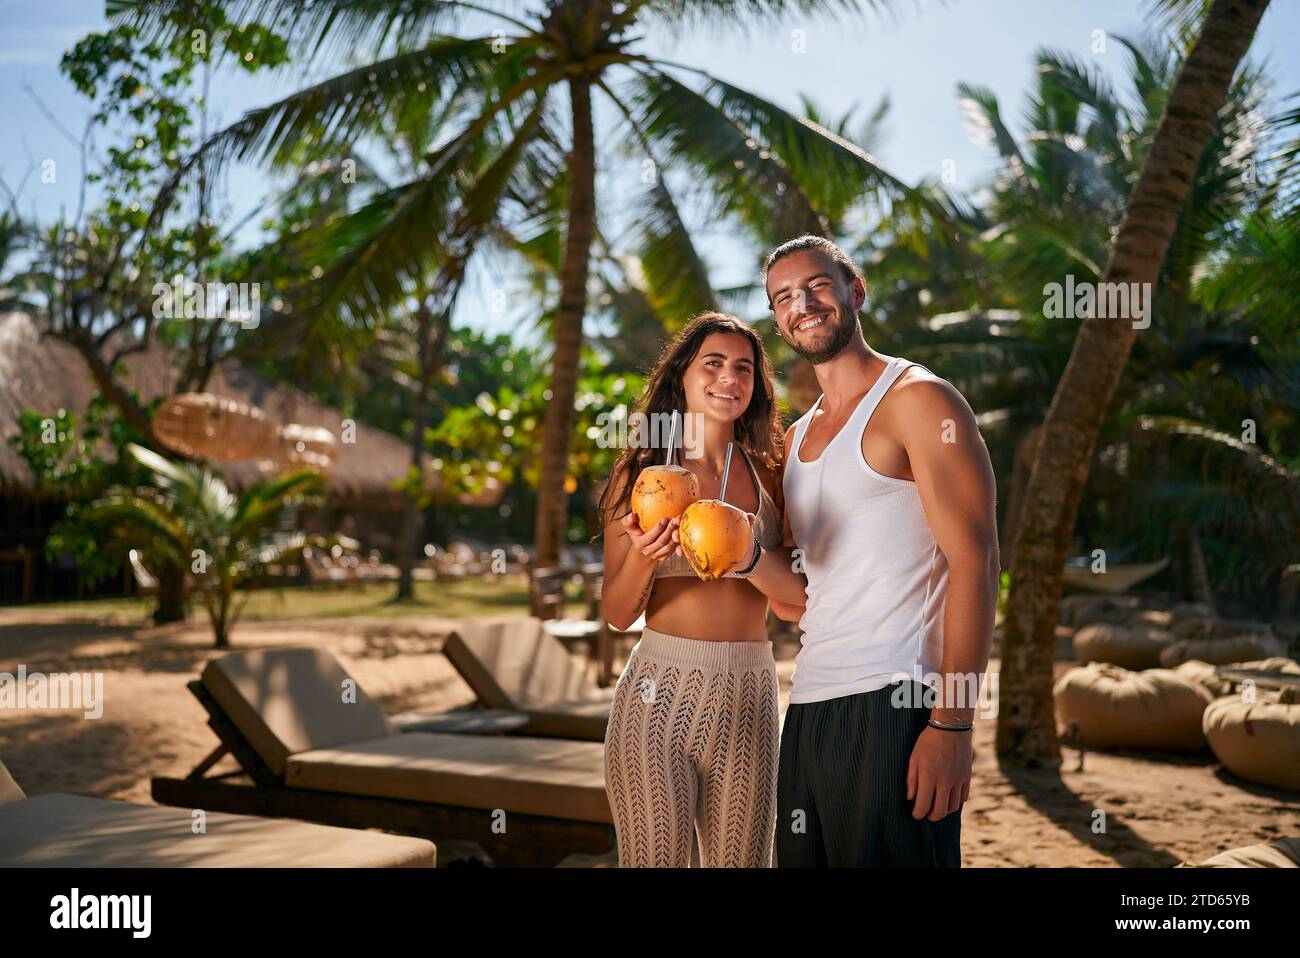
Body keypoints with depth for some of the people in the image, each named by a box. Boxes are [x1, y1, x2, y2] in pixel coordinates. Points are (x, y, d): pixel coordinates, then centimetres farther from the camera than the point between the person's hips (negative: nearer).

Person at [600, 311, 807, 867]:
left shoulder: (767, 476, 8)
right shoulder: (640, 473, 2)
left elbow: (800, 597, 1)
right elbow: (617, 614, 2)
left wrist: (748, 558, -18)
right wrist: (643, 557, -18)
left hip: (748, 697, 2)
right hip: (658, 693, -2)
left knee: (742, 858, 9)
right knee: (656, 859, 2)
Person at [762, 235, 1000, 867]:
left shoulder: (917, 399, -3)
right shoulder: (797, 436, 20)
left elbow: (975, 560, -12)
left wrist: (952, 723, -19)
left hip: (894, 703, -7)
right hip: (810, 706, 7)